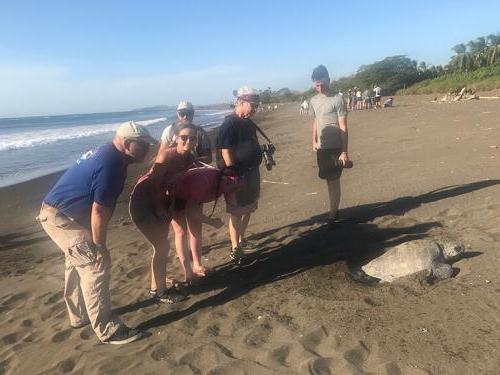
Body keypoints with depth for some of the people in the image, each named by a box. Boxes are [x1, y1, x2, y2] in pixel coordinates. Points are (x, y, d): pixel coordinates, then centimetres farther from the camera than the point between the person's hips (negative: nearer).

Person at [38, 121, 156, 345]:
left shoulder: (108, 154, 7)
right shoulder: (111, 166, -25)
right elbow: (99, 211, -24)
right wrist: (99, 246, -13)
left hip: (57, 211, 11)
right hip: (61, 218, -11)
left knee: (79, 262, 22)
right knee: (96, 266, -9)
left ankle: (79, 316, 38)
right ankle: (108, 330, 0)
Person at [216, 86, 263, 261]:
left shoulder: (249, 124, 11)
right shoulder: (229, 124, -16)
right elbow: (226, 153, -20)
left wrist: (265, 151, 8)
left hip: (252, 173, 9)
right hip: (237, 175, -9)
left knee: (248, 210, 18)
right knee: (236, 213, 0)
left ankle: (241, 240, 35)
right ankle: (235, 249, 10)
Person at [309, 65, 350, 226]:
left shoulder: (337, 100, -10)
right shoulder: (314, 101, 9)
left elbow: (343, 128, -11)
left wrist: (344, 152, -15)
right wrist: (314, 141, 8)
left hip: (335, 147, -6)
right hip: (321, 147, 6)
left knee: (334, 180, 0)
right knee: (328, 180, 12)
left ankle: (333, 212, 9)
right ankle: (334, 210, 24)